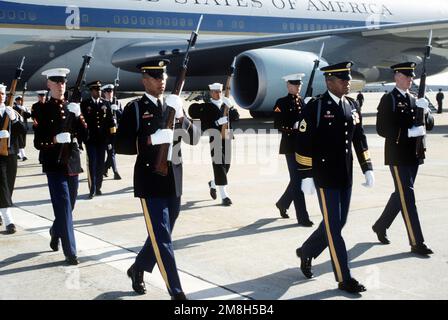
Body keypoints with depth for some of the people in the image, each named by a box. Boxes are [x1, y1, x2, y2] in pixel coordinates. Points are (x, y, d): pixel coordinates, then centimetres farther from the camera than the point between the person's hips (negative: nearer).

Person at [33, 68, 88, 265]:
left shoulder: (72, 108, 9)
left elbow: (84, 136, 3)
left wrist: (78, 116, -10)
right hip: (55, 165, -5)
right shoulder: (42, 110, -4)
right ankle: (70, 252, -6)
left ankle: (55, 232, 44)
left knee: (68, 206, 16)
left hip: (73, 163, 5)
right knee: (63, 207, -9)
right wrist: (55, 140, -23)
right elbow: (38, 143, -6)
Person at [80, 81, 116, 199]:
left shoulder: (106, 104, 8)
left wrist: (111, 136, 0)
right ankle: (92, 189, -3)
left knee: (101, 164, 8)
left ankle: (98, 187, 18)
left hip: (102, 139, 3)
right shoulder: (85, 104, 1)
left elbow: (110, 120, 6)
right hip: (90, 138, -3)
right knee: (92, 164, -5)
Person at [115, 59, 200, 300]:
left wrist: (182, 119, -11)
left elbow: (194, 138, 7)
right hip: (150, 183, -6)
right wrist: (150, 140, -23)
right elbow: (120, 145, -11)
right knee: (162, 239, -5)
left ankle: (137, 269, 40)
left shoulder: (173, 105, 11)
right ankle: (176, 292, 0)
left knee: (160, 235, 17)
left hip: (174, 182, 6)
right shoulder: (135, 108, -4)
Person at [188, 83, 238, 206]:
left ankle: (213, 184, 41)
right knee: (219, 166, -9)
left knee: (226, 165, 12)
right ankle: (224, 196, -7)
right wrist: (217, 123, -20)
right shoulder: (206, 107, -2)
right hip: (215, 140, -5)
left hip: (227, 139, 5)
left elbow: (234, 117, -2)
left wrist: (230, 107, -16)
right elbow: (204, 126, -10)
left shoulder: (225, 105, 13)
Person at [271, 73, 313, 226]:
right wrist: (293, 128, -24)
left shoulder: (302, 101, 12)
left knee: (299, 178, 12)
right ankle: (303, 217, -2)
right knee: (297, 180, -5)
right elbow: (278, 125, -12)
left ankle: (283, 203, 36)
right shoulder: (282, 103, -5)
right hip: (290, 146, -6)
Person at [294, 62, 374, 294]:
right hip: (325, 176, -7)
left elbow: (359, 139, 15)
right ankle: (344, 279, 6)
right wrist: (306, 176, -13)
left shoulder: (352, 106, 10)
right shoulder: (315, 106, -10)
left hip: (346, 177, 7)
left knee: (337, 224, 14)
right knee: (334, 227, -1)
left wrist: (367, 169, 10)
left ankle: (306, 251, 37)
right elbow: (303, 143, -11)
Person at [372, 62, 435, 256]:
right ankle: (416, 243, -4)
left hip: (414, 155, 7)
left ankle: (380, 226, 33)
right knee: (407, 197, -7)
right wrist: (409, 132, -22)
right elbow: (382, 129, -15)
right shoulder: (388, 99, -7)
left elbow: (429, 125, 12)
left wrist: (425, 111, -10)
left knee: (401, 194, 15)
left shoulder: (415, 100, 14)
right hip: (398, 156, -7)